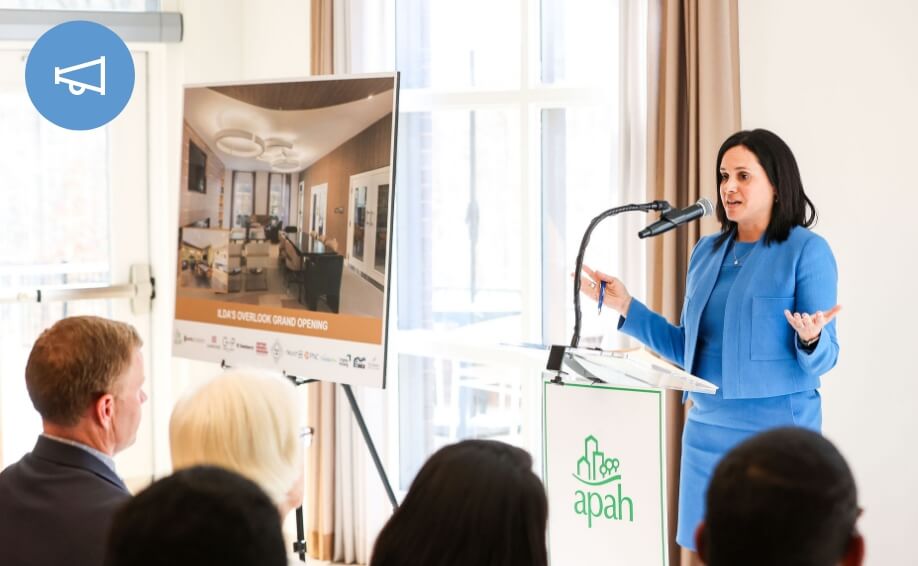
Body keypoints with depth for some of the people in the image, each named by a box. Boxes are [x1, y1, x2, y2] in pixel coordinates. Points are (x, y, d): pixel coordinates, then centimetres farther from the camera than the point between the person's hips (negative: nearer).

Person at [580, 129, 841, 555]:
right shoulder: (707, 251, 12)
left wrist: (812, 338, -30)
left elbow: (823, 359, -8)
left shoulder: (806, 251, -7)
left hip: (776, 429, -6)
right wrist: (626, 307, 10)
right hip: (707, 429, 6)